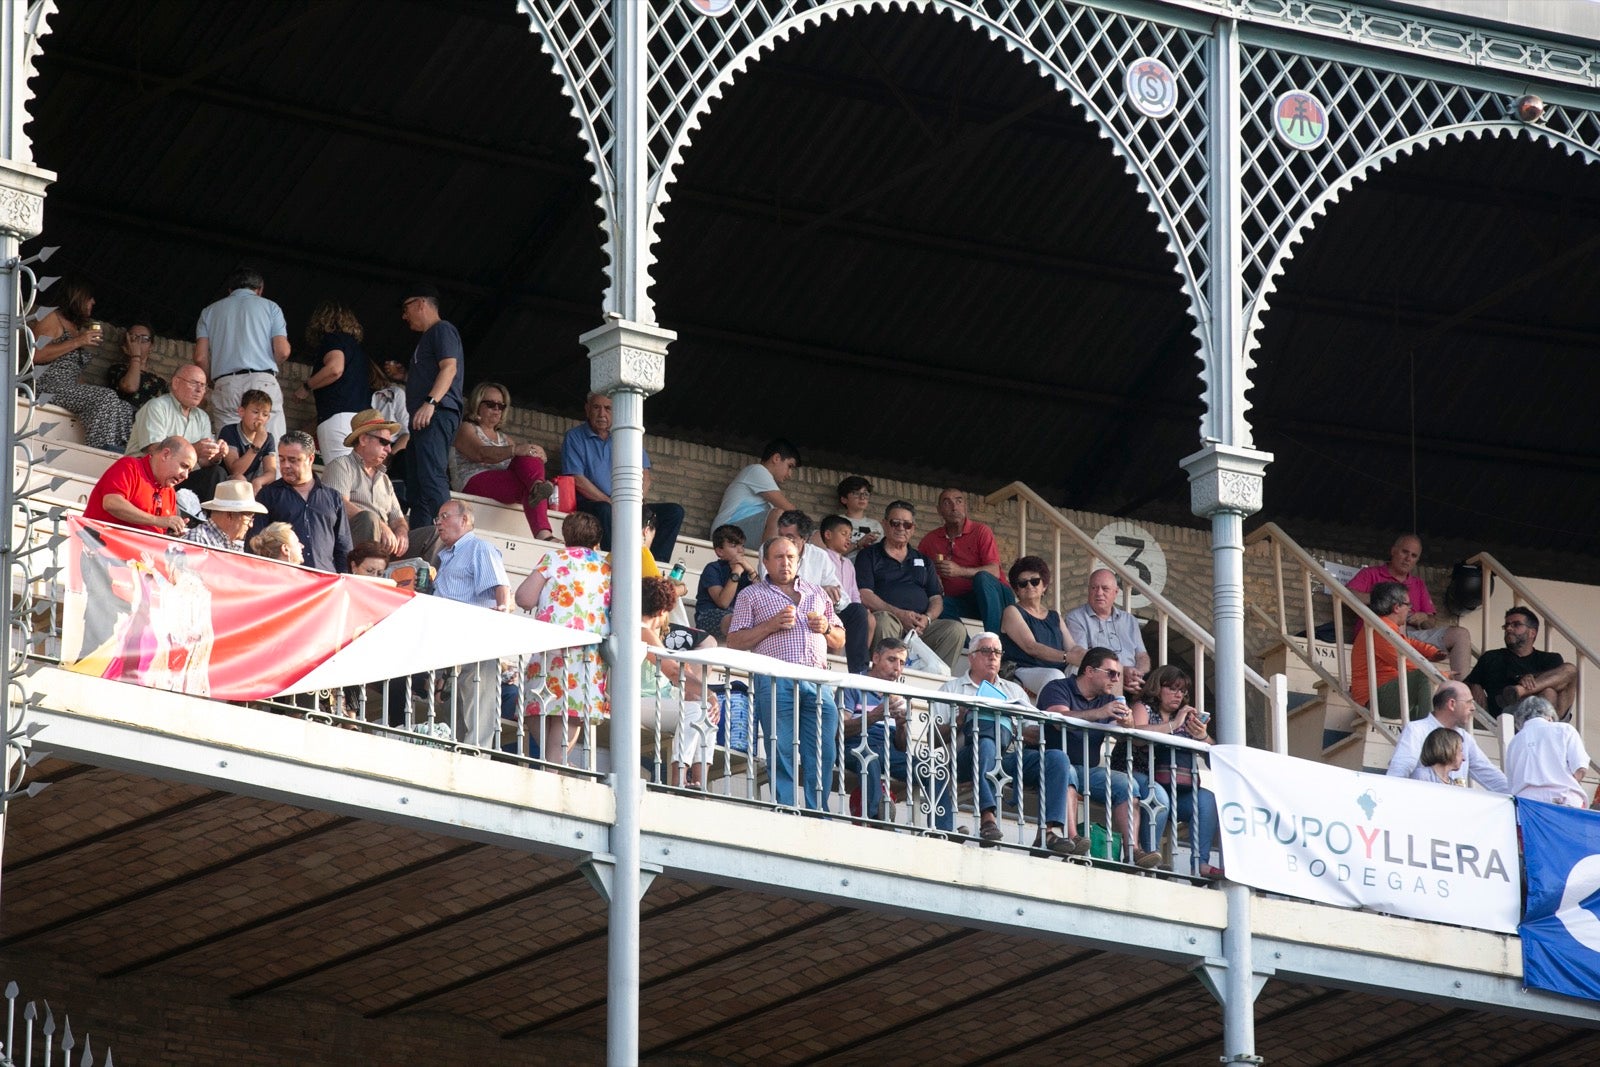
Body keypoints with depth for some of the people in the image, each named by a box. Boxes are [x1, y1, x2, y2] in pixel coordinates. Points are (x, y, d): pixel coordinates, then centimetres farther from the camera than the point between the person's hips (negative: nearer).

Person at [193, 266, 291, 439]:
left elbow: (200, 358, 7)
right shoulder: (270, 307, 13)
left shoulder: (210, 311, 19)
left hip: (224, 385, 2)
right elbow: (282, 351, 2)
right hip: (263, 383, -2)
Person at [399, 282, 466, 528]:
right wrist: (401, 374, 36)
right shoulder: (427, 337, 30)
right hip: (423, 420, 11)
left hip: (437, 415, -11)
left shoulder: (442, 330, 0)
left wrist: (430, 403, -26)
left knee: (432, 479, -24)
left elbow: (450, 368, -16)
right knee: (415, 487, 5)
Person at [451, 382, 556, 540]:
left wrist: (536, 452, -12)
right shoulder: (466, 429, 13)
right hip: (475, 483, -4)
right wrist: (515, 450, -26)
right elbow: (482, 454, -9)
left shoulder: (504, 439, 33)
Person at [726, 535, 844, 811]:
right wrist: (772, 625, -6)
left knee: (823, 755, -5)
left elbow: (839, 642, 29)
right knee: (782, 754, -8)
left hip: (818, 682, 3)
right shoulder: (752, 595, 15)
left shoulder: (817, 593, 26)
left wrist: (826, 628, 6)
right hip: (776, 682, -3)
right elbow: (735, 642, 6)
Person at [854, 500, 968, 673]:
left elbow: (936, 599, 20)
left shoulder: (923, 561, 28)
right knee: (885, 622, -39)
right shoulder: (869, 555, 14)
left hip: (920, 626, 4)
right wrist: (899, 614, -15)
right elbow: (864, 595, -1)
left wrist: (927, 618, -6)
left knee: (956, 629, -22)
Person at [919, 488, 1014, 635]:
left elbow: (994, 572, -12)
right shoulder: (930, 540, 11)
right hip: (959, 603, 2)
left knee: (982, 578, -35)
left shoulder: (981, 532, 0)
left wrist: (960, 571, -26)